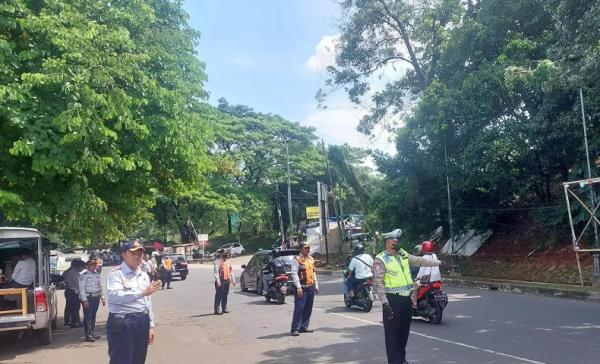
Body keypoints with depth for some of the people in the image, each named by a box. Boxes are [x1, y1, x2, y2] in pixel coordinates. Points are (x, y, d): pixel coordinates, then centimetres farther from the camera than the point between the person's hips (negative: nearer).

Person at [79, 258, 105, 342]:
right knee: (87, 316, -5)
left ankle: (93, 332, 21)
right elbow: (81, 287, -11)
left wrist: (102, 298, 16)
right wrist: (84, 300, -15)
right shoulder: (84, 274, -8)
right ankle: (88, 335, -2)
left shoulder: (97, 274, 13)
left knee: (93, 316, 12)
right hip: (87, 298, -6)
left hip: (96, 297, 6)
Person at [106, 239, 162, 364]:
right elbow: (115, 296, -25)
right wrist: (143, 292, -29)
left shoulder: (144, 275, 16)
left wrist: (151, 325, 15)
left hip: (142, 323, 7)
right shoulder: (116, 273, -7)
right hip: (122, 323, -7)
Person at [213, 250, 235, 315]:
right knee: (218, 295, -6)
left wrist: (233, 280, 15)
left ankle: (224, 308, 19)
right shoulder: (218, 261, -7)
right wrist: (218, 281, -21)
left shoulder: (228, 261, 16)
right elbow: (216, 272, -14)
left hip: (227, 281, 7)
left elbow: (231, 271, 20)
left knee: (225, 295, 11)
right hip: (220, 281, -7)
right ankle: (217, 310, -3)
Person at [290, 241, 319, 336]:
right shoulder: (297, 260, -7)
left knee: (308, 308, 10)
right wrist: (298, 287, -21)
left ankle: (304, 326, 19)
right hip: (301, 287, -7)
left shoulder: (311, 259, 17)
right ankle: (295, 329, -4)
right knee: (299, 308, -8)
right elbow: (294, 274, -14)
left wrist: (316, 286, 18)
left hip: (311, 287, 7)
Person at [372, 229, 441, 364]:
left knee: (404, 331, 17)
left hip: (407, 298, 7)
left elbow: (420, 261, 22)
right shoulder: (380, 260, -12)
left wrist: (439, 262, 25)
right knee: (392, 332, -1)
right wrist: (385, 303, -20)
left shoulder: (403, 255, 10)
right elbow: (378, 283, -16)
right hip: (393, 300, -7)